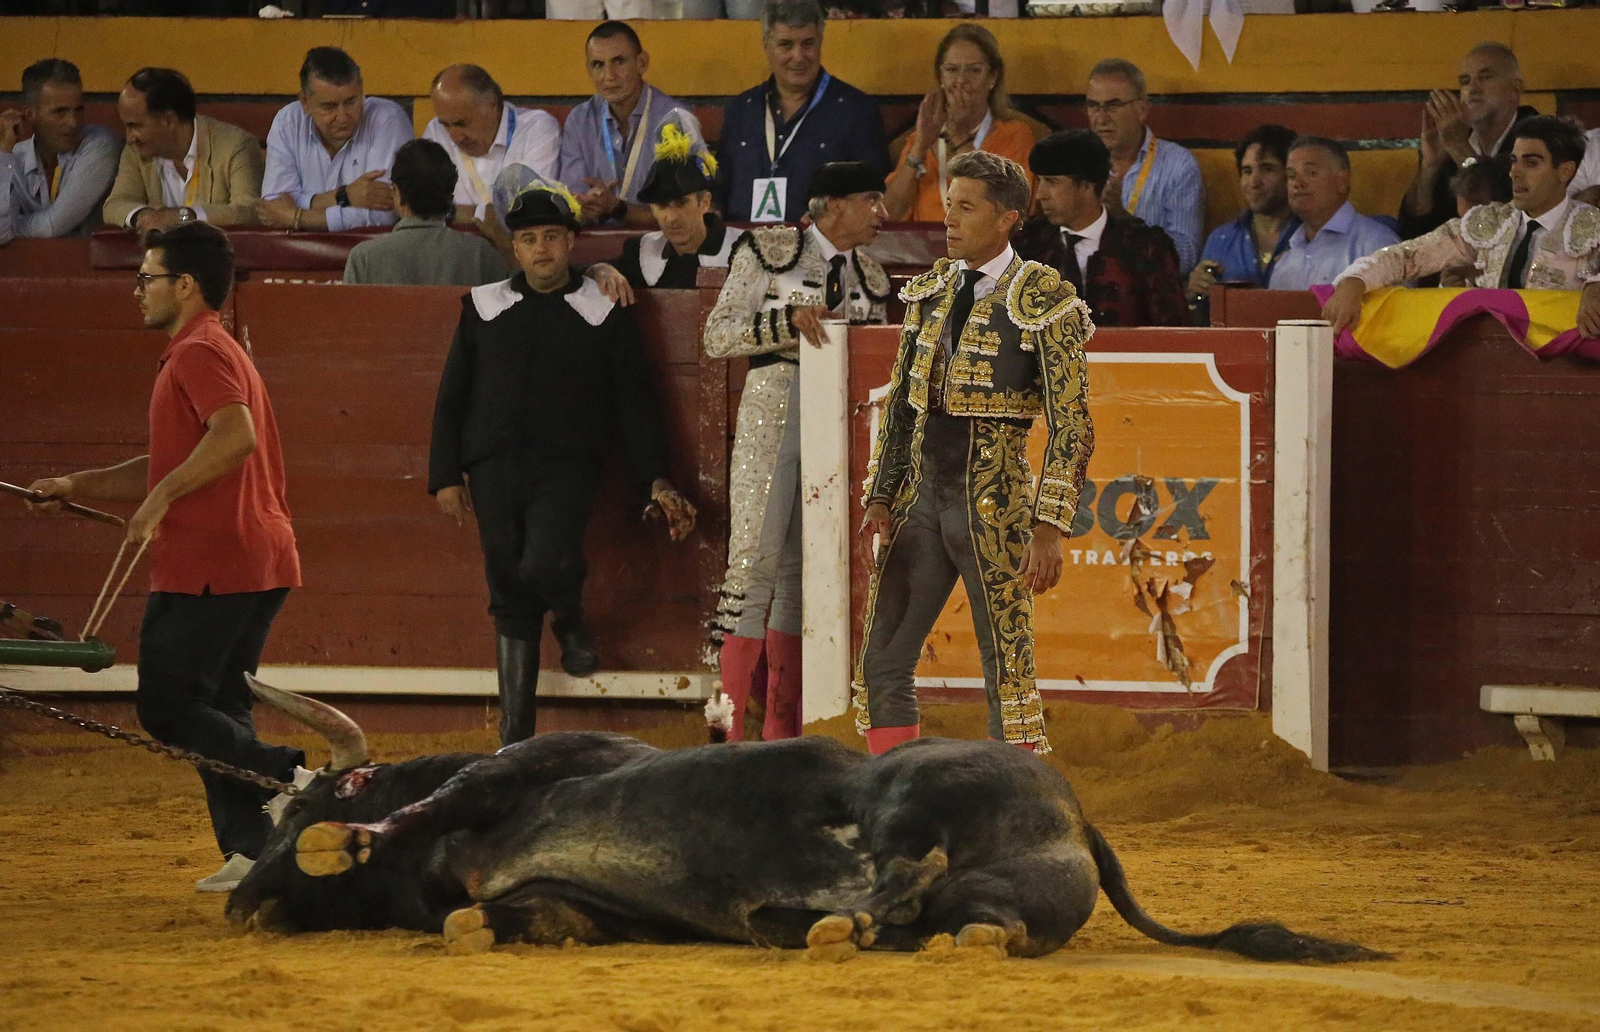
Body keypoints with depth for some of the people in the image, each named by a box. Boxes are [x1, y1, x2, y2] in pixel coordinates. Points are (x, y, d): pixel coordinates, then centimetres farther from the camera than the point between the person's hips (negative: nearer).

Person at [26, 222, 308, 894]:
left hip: (208, 563, -10)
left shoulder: (197, 353, -10)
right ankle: (250, 851, 6)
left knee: (165, 706, -6)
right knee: (217, 710, 12)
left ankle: (287, 776, -18)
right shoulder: (214, 351, 23)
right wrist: (78, 487, 23)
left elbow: (237, 436, -28)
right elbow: (169, 466, 29)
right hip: (258, 562, 10)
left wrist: (161, 495, -22)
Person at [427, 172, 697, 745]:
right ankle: (515, 735, 11)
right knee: (510, 600, 4)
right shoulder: (484, 307, 12)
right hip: (495, 468, 3)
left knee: (546, 564, -28)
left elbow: (634, 402, 8)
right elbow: (452, 395, 14)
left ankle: (571, 621, 8)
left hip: (566, 466, -2)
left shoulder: (603, 313, 7)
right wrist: (447, 475, 7)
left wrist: (657, 479, 0)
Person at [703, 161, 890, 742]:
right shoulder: (768, 252, -1)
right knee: (755, 561, -13)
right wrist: (790, 322, -18)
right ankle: (732, 727, -13)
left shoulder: (870, 279, 15)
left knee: (804, 569, 5)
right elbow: (717, 337, -7)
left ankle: (782, 729, 8)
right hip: (774, 414, -5)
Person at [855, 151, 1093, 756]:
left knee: (1007, 670, -3)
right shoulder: (931, 292, 11)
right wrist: (880, 497, 8)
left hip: (993, 505, -6)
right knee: (882, 665, 4)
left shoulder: (1043, 301, -8)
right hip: (921, 498, 6)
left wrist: (1050, 525, -17)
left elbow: (1071, 427, -11)